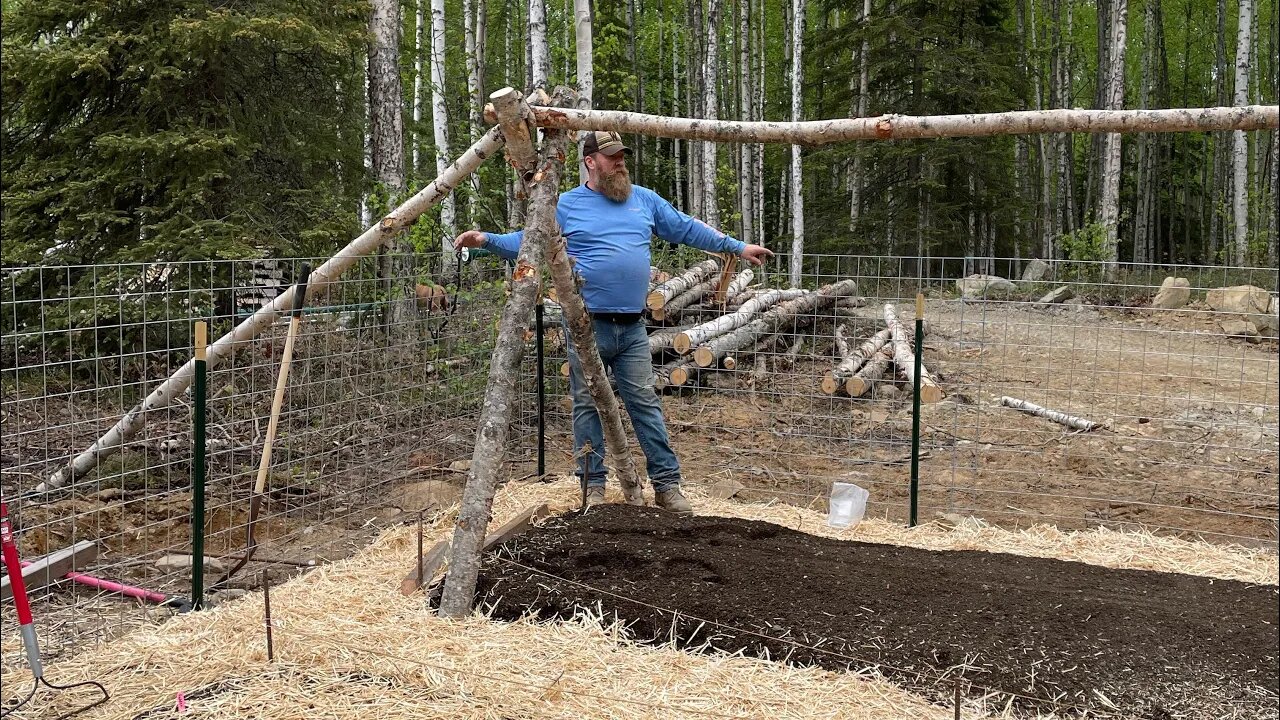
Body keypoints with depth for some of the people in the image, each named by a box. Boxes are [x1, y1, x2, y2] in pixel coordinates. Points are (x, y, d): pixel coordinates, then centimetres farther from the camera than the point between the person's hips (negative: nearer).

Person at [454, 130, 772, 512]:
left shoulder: (644, 199, 13)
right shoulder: (565, 206, 5)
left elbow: (688, 229, 19)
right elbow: (526, 241, 8)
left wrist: (737, 247, 19)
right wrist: (487, 239, -7)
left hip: (632, 328, 2)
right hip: (587, 326, -2)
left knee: (645, 403, 2)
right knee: (587, 405, 4)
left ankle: (667, 484, 7)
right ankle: (594, 485, 13)